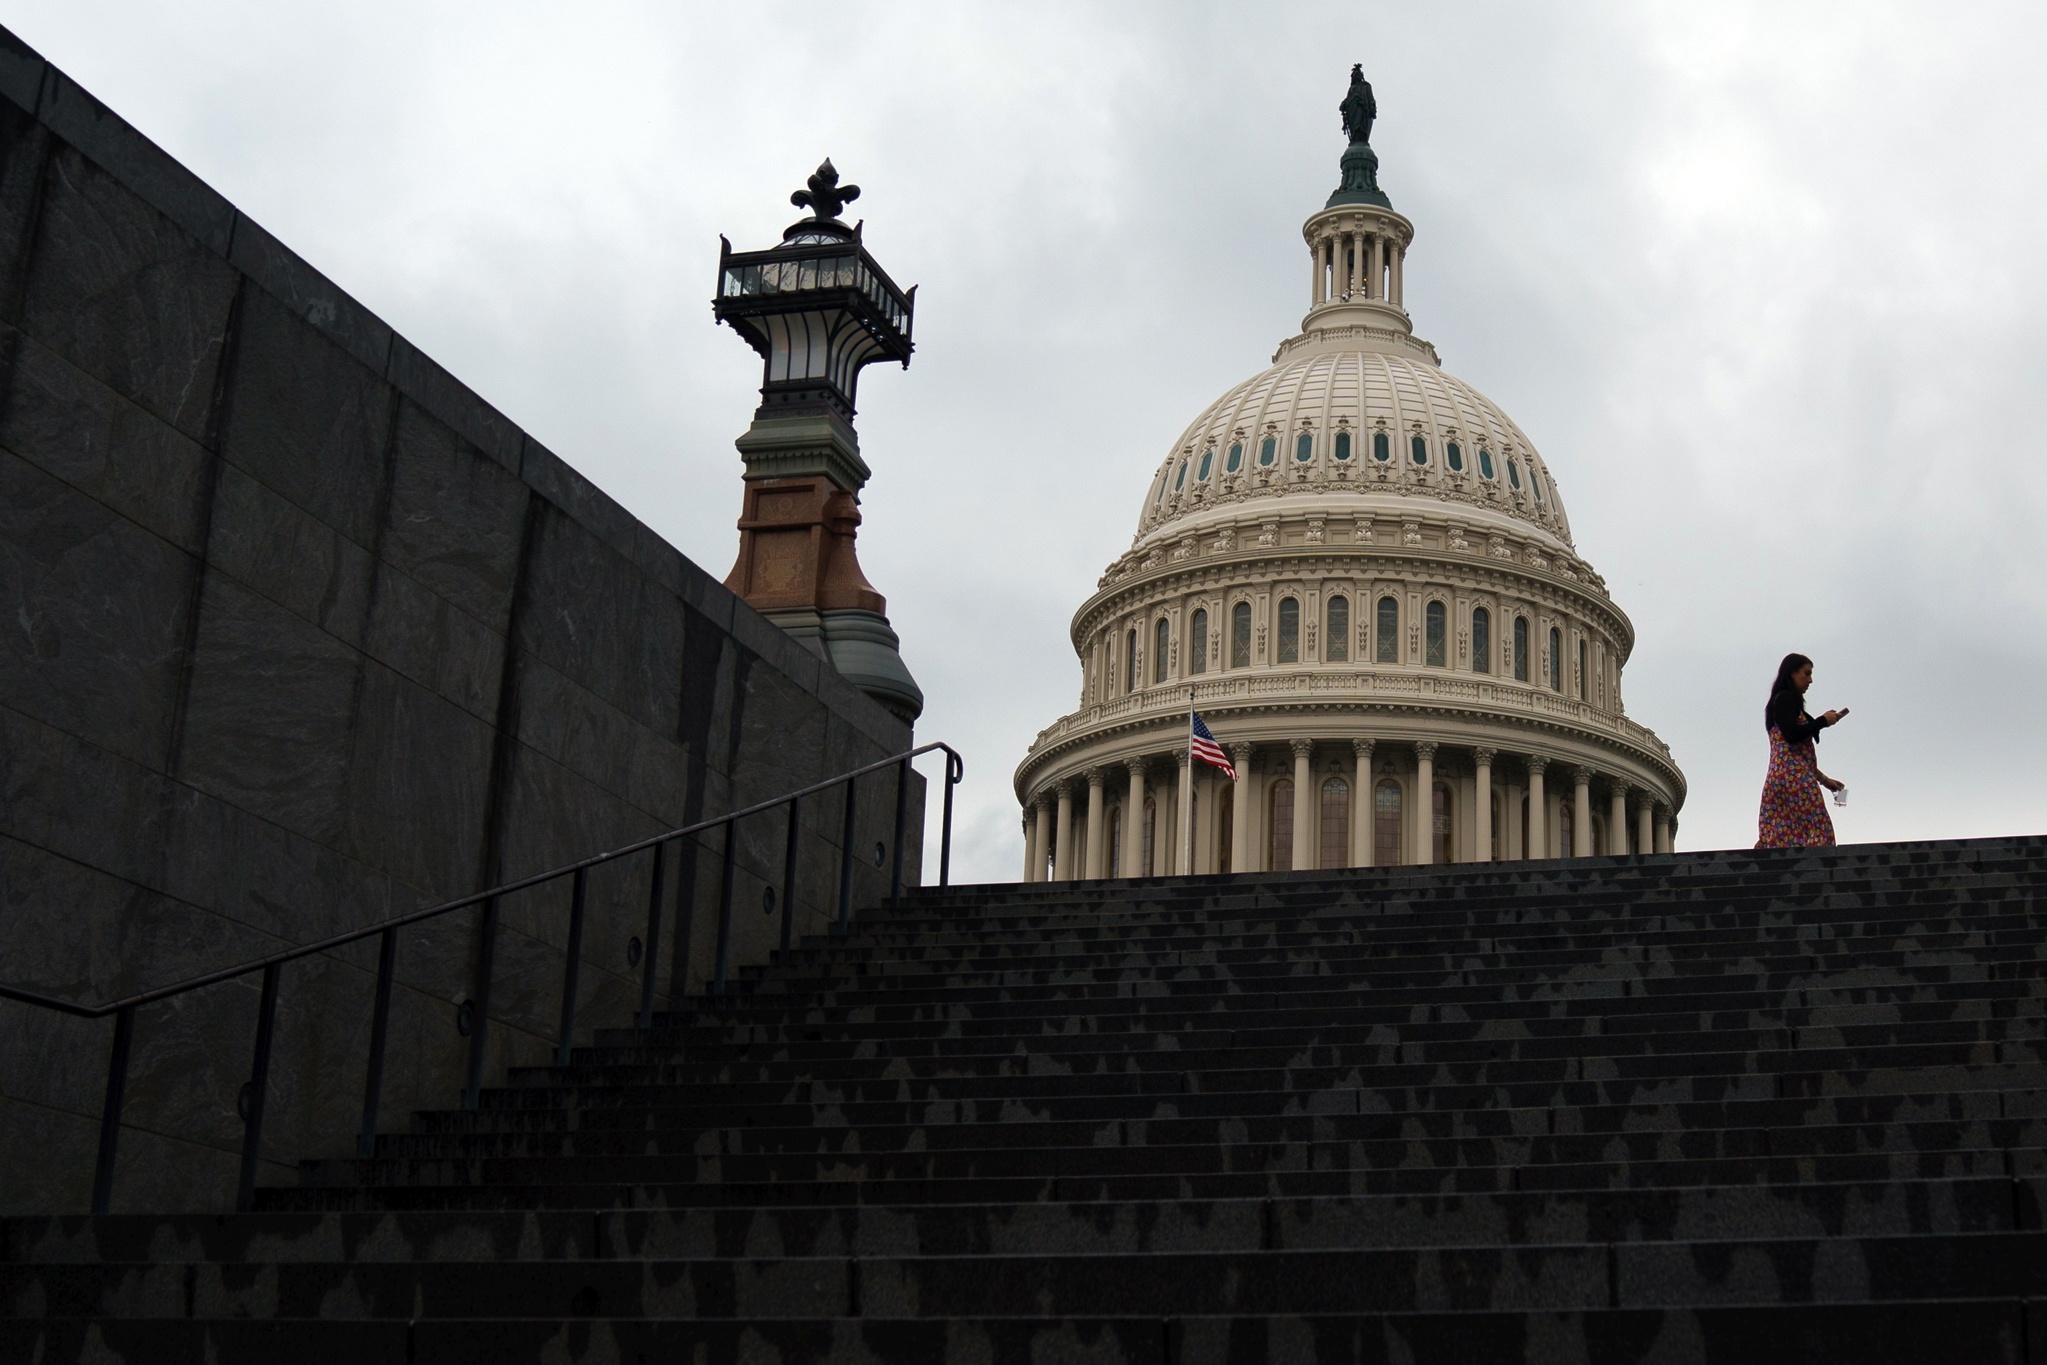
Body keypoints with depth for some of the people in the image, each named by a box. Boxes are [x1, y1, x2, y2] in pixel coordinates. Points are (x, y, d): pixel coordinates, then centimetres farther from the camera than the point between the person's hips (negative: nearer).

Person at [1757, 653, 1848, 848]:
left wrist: (1822, 778, 25)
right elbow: (1791, 736, -18)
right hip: (1794, 777, -9)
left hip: (1780, 777, 9)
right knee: (1816, 832, -14)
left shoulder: (1784, 700, 24)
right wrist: (1823, 721, -6)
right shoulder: (1785, 699, -4)